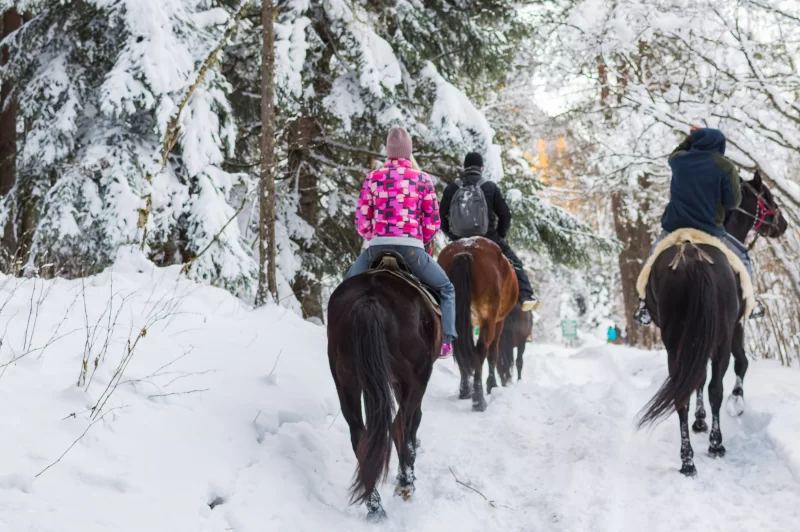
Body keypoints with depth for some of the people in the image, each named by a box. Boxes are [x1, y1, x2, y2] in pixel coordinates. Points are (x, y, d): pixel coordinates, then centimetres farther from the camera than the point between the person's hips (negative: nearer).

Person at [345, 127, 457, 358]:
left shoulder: (373, 178, 7)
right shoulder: (422, 179, 5)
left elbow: (362, 222, 7)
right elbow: (433, 223, 4)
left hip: (377, 247, 1)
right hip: (412, 248, -1)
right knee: (446, 289, 19)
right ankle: (447, 341, 5)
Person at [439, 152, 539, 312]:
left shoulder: (451, 188, 4)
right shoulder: (491, 187, 0)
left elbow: (442, 217, 7)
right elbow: (505, 215, 0)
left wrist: (452, 235, 19)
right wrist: (500, 236, 13)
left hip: (458, 240, 2)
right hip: (488, 239, -2)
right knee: (514, 263, 8)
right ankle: (526, 296, -7)